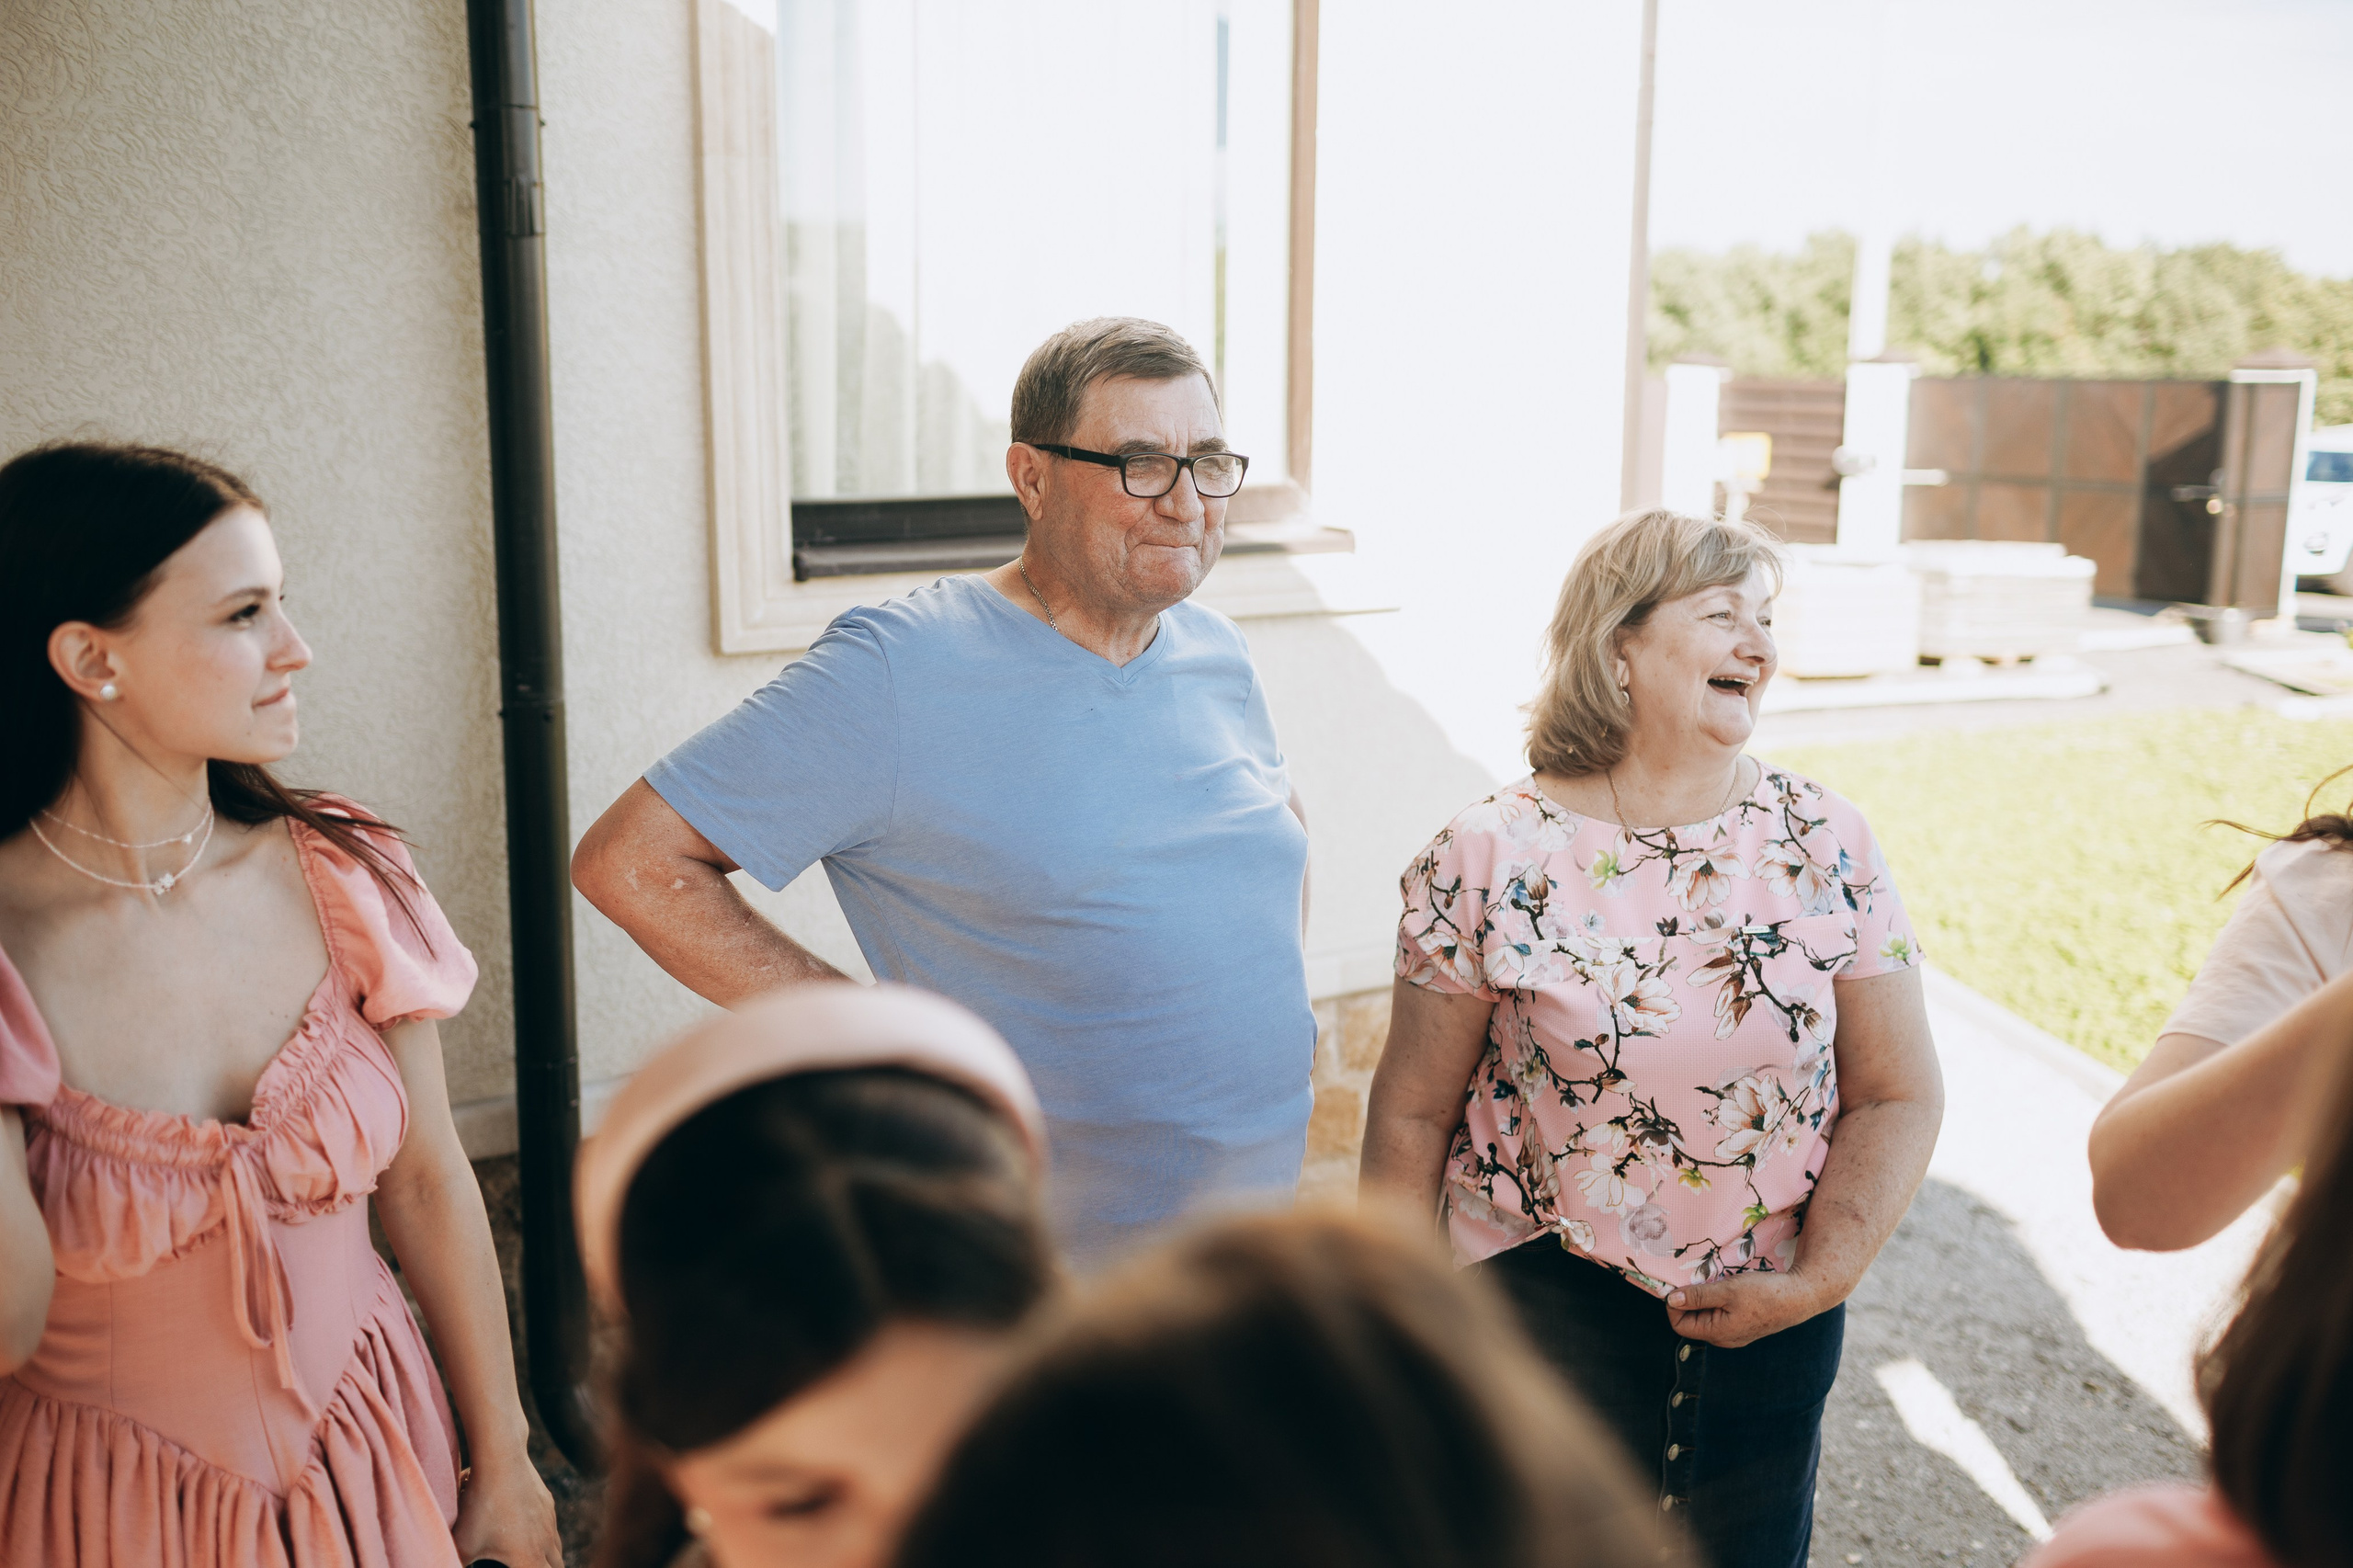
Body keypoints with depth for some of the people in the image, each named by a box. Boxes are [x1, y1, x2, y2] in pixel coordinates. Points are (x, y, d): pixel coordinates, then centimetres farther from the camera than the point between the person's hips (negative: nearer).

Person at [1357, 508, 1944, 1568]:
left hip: (1772, 1314, 3)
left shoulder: (1826, 843, -4)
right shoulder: (1490, 860, -12)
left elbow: (1899, 1095, -2)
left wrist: (1821, 1278, -12)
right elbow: (1413, 1115, -5)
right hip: (1543, 1299, -3)